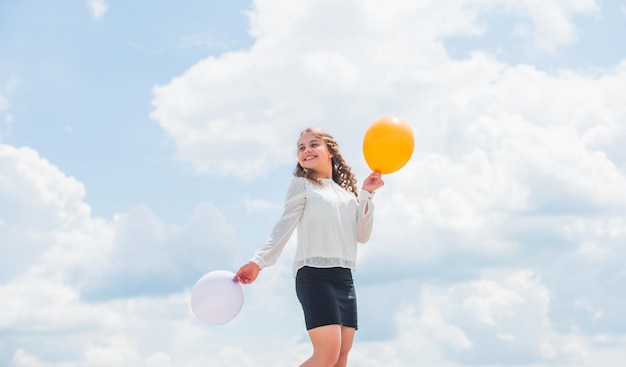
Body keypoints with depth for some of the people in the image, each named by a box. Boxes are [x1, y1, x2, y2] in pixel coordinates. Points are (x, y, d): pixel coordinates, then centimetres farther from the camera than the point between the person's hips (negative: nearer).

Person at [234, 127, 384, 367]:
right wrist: (259, 261, -21)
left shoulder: (347, 192, 21)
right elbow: (284, 226, -6)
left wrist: (366, 195, 4)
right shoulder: (303, 184, 5)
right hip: (315, 275, -6)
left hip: (345, 278, 6)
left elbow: (362, 236, 12)